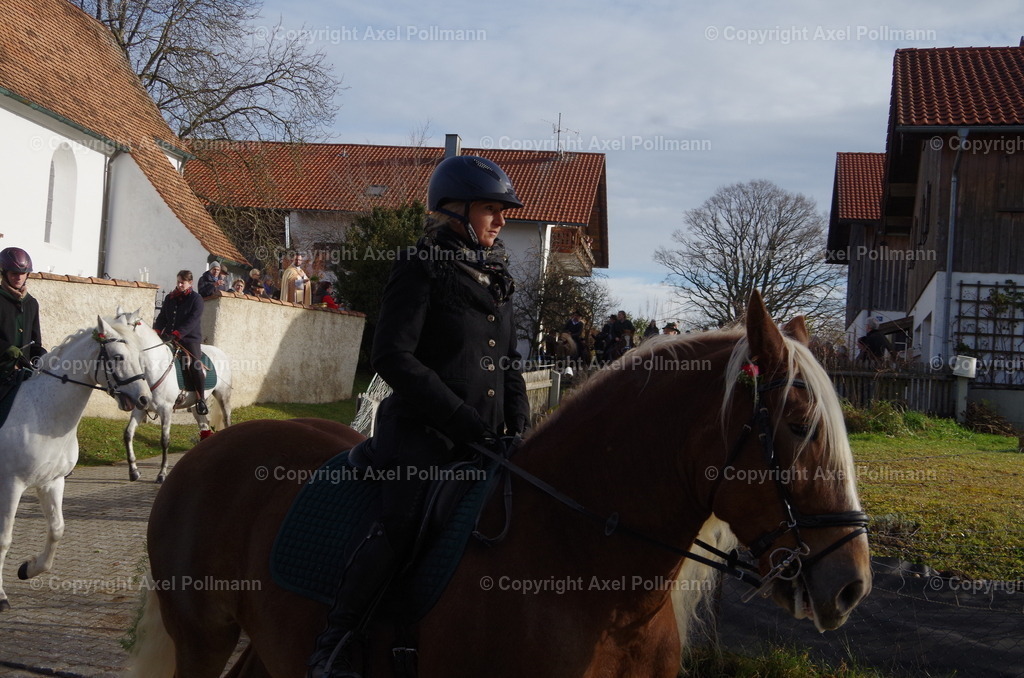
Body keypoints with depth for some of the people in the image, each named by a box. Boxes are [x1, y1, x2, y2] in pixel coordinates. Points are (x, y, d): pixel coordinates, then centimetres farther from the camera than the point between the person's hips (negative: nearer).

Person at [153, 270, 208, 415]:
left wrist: (176, 333, -25)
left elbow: (193, 320, -14)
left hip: (190, 338, -6)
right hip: (169, 337, 6)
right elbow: (162, 317, 15)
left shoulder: (196, 299, -3)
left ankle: (201, 399, -19)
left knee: (195, 365, -25)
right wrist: (157, 331, -6)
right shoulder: (169, 298, 15)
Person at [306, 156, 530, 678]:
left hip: (485, 438, 8)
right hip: (423, 430, -8)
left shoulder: (496, 279, 18)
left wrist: (518, 425, 6)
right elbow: (392, 356, -13)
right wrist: (462, 419, -17)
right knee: (403, 522, -27)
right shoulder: (421, 267, -4)